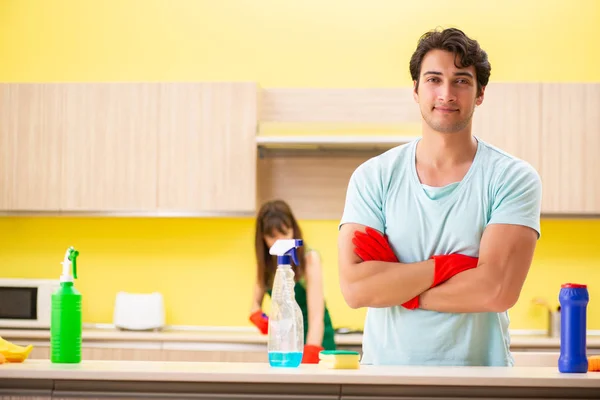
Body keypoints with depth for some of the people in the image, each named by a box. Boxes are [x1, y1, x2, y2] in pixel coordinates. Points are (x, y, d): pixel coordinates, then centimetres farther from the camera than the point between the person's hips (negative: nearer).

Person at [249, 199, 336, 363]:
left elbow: (316, 316, -29)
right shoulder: (265, 263, -4)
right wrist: (260, 319, -22)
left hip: (315, 340, -5)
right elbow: (256, 305, 1)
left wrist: (308, 359, -42)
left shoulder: (310, 259, -21)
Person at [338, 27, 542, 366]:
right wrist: (445, 265, -10)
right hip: (385, 366, 1)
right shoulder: (372, 176, 5)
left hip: (479, 370, -1)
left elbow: (498, 290, -12)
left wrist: (392, 284, -6)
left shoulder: (513, 178, 0)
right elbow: (354, 288, -6)